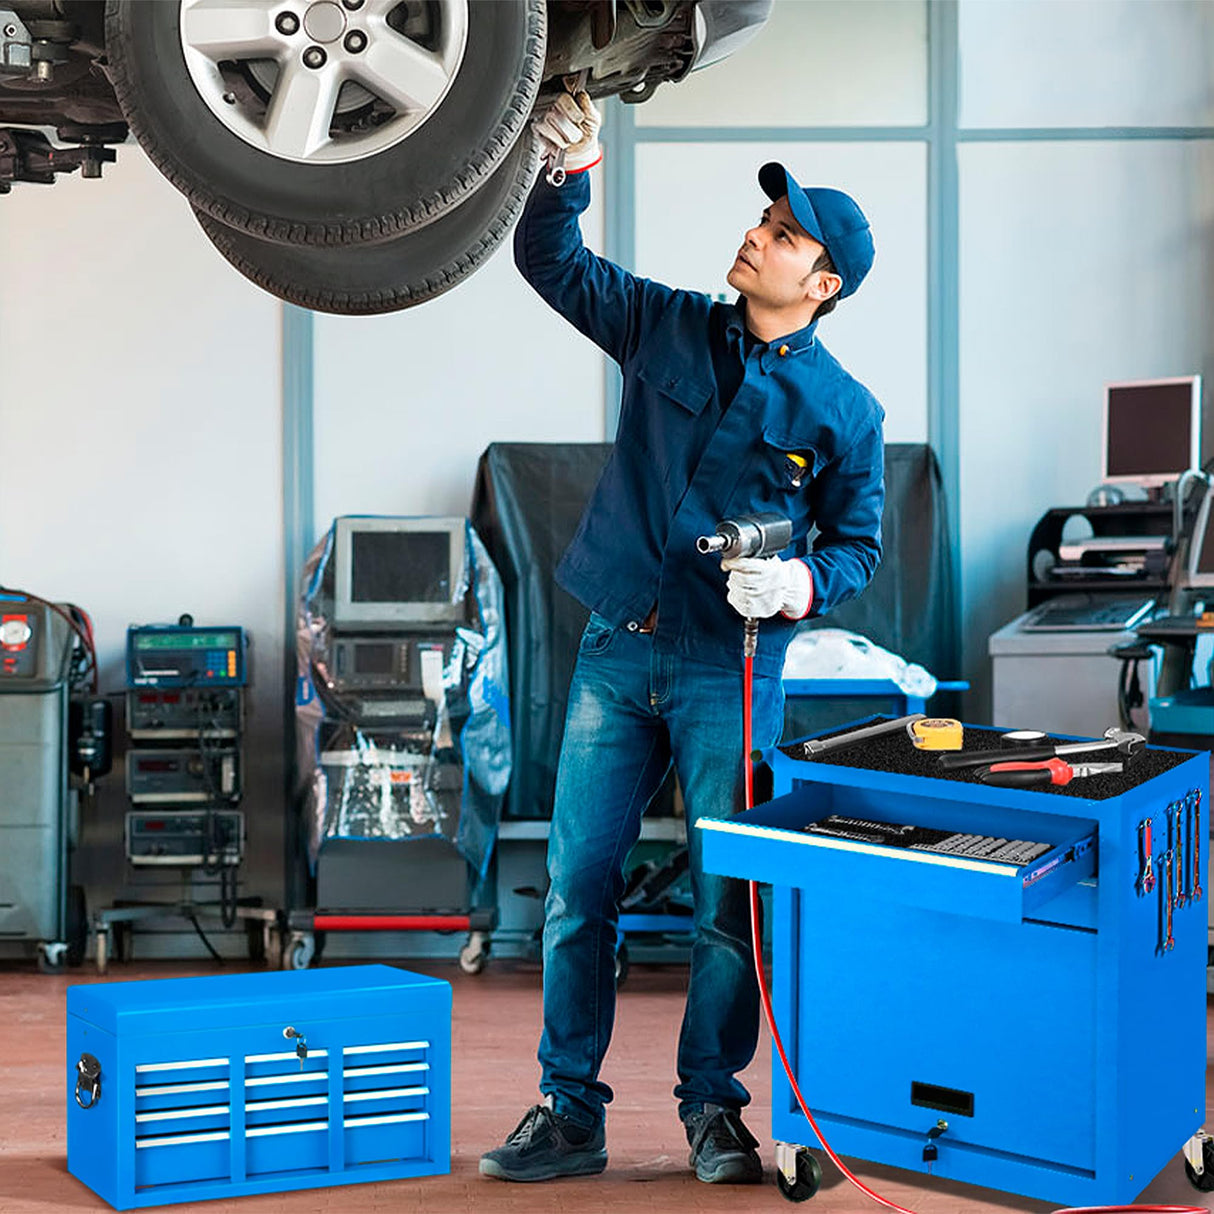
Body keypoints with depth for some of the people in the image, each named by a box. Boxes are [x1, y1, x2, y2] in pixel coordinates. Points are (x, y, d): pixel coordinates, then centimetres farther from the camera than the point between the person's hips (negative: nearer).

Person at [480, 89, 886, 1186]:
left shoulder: (844, 413, -2)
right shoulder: (667, 328, 6)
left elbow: (859, 542, 3)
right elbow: (550, 262, 12)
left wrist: (803, 584, -17)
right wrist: (570, 176, -5)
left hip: (731, 668, -3)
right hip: (617, 652, 3)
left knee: (728, 899, 0)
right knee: (577, 886, 3)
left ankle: (714, 1109, 15)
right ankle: (570, 1110, 12)